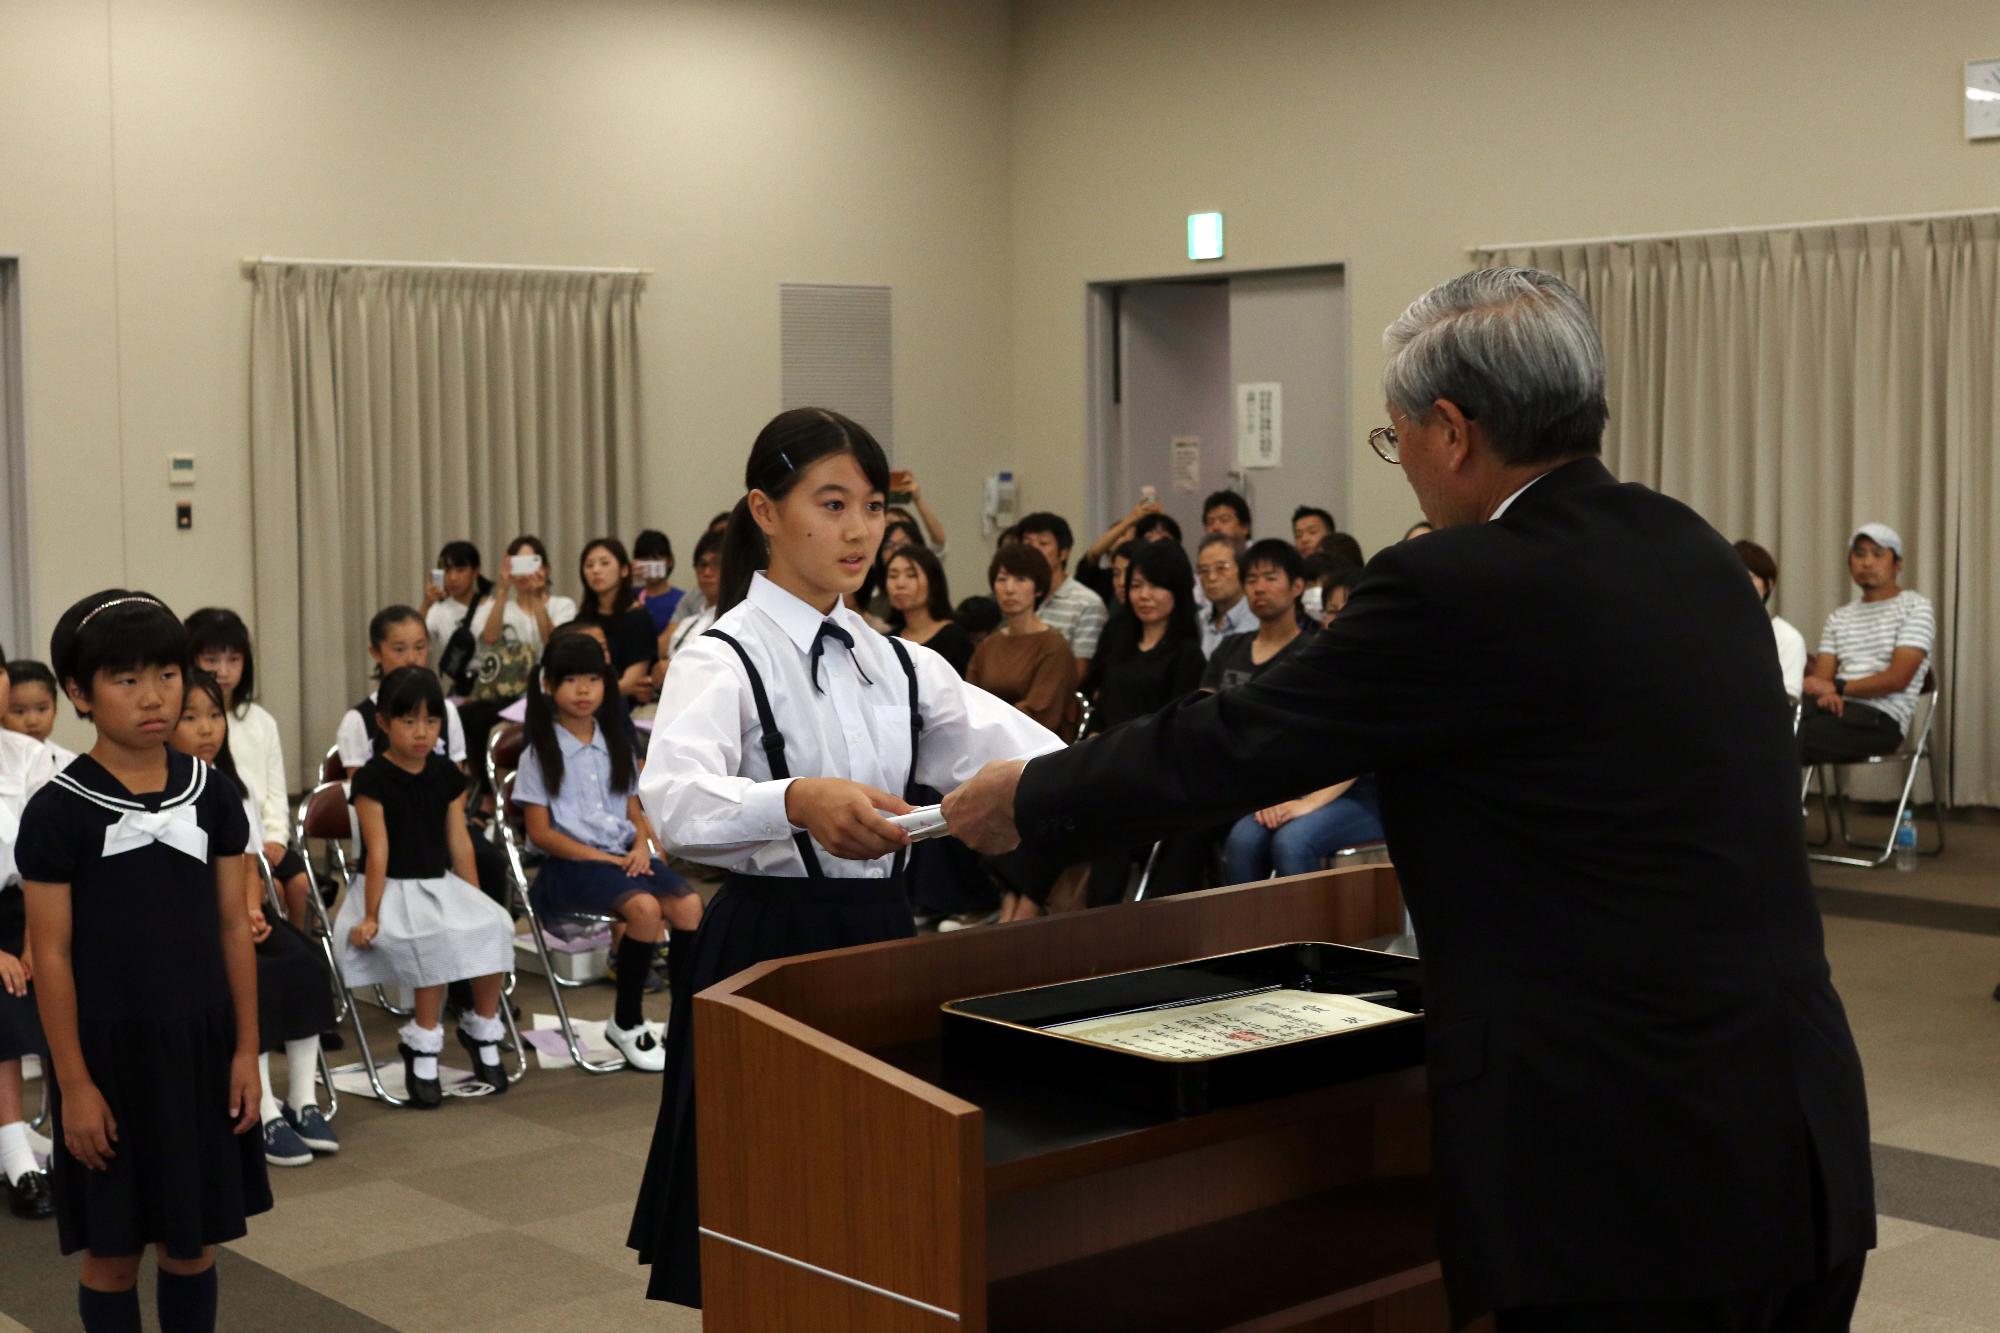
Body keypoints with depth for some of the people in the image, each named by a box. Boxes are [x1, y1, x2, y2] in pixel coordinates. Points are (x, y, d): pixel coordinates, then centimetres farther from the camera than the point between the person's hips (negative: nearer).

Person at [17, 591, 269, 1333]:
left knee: (193, 1244, 12)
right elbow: (51, 955, -9)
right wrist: (73, 1082, -10)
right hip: (109, 1051, -3)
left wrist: (246, 1048, 2)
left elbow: (233, 928, 5)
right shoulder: (57, 811, -10)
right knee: (112, 1252, 8)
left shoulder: (211, 795, 0)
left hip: (199, 1045, 3)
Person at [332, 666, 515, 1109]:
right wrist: (370, 915, -15)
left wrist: (476, 902, 9)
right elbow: (378, 852, -12)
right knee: (438, 938, -33)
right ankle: (423, 1046, -18)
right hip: (391, 888, -5)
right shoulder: (372, 779, -8)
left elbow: (460, 844, 10)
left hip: (441, 884, 5)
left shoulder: (447, 775, 8)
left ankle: (483, 1029, -2)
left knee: (494, 925, -22)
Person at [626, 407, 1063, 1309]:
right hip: (771, 945, -5)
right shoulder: (723, 659, -10)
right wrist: (798, 801, -49)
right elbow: (673, 802, -29)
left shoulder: (898, 664, 10)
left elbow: (1017, 748, -2)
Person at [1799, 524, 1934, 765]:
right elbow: (1821, 679, 11)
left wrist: (1838, 687, -14)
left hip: (1882, 718, -5)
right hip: (1840, 709, 5)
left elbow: (1898, 678, -7)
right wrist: (1826, 694, -14)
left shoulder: (1915, 607, 6)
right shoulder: (1838, 618, 24)